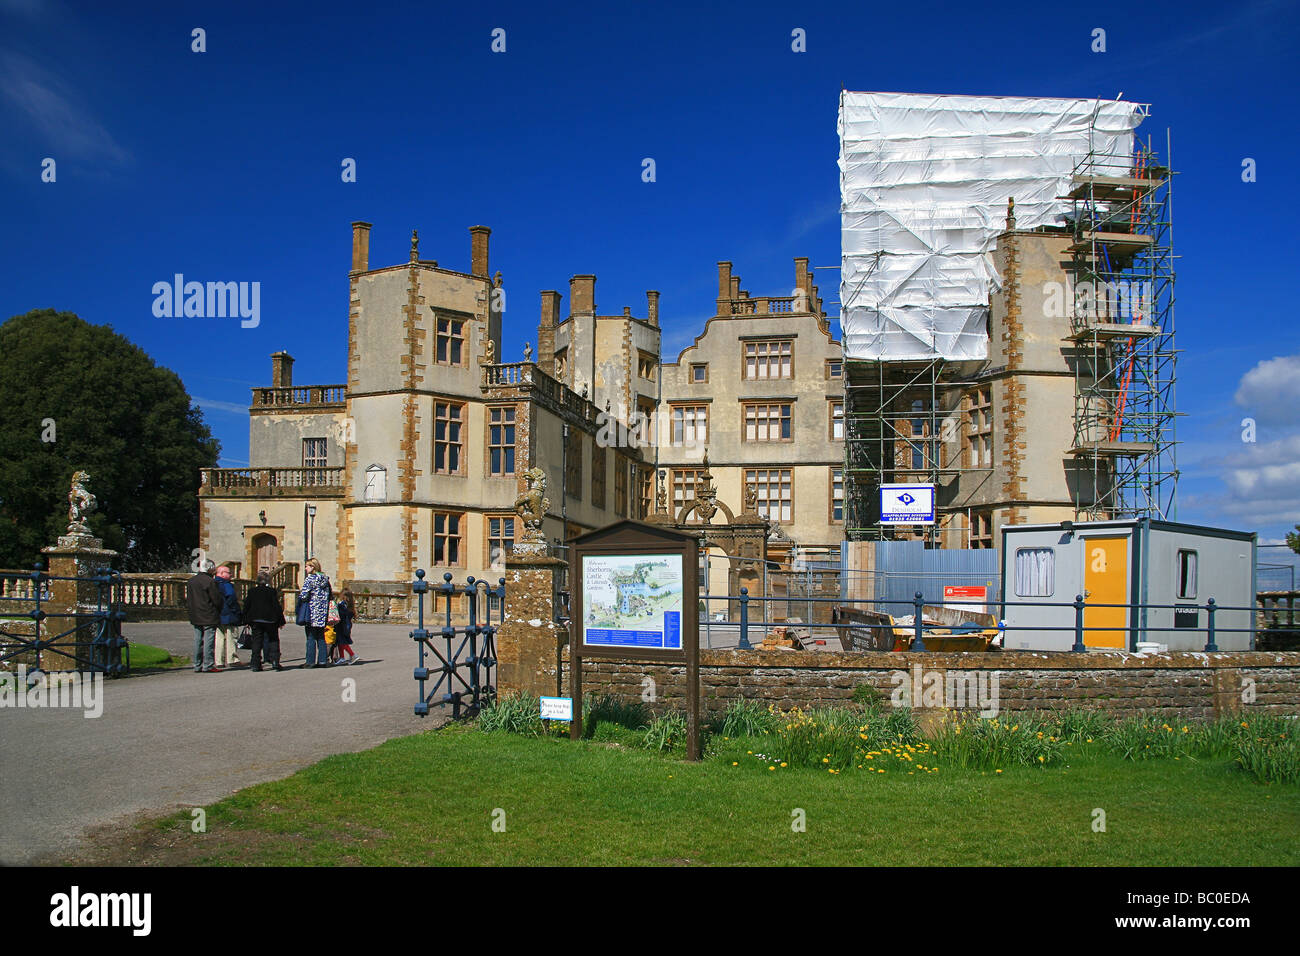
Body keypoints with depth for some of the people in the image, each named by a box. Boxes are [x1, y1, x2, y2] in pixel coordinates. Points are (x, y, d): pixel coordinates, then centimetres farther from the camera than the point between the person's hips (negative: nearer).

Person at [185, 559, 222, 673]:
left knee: (198, 641, 11)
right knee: (208, 640, -5)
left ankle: (197, 666, 14)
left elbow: (187, 600, 15)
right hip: (209, 617, -7)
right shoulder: (210, 581, -14)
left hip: (195, 617, 7)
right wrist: (218, 612, 3)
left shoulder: (190, 581, 10)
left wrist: (191, 612, 19)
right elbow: (217, 600, -13)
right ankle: (208, 665, -6)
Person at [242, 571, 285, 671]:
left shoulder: (251, 591, 3)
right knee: (273, 640, 8)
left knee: (257, 641, 7)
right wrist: (281, 621, 0)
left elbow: (246, 606, 6)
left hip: (255, 621, 3)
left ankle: (256, 664, 2)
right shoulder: (272, 591, -8)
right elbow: (277, 607, -7)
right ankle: (275, 661, -3)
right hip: (270, 620, -3)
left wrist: (247, 620, 15)